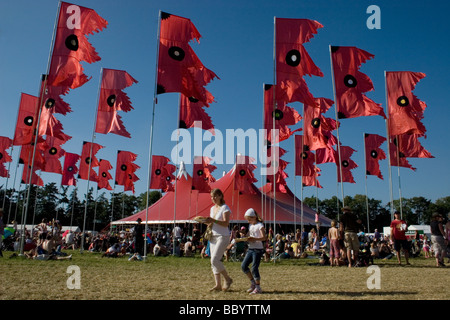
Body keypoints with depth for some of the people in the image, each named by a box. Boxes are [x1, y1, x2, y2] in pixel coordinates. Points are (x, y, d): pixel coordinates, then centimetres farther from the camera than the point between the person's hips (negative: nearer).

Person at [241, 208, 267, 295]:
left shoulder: (260, 225, -10)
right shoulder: (250, 225, 14)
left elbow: (264, 237, -20)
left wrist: (255, 239, -34)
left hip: (258, 249, -8)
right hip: (250, 248, 8)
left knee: (254, 268, -8)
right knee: (244, 265, 2)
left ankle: (258, 288, 5)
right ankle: (253, 283, 17)